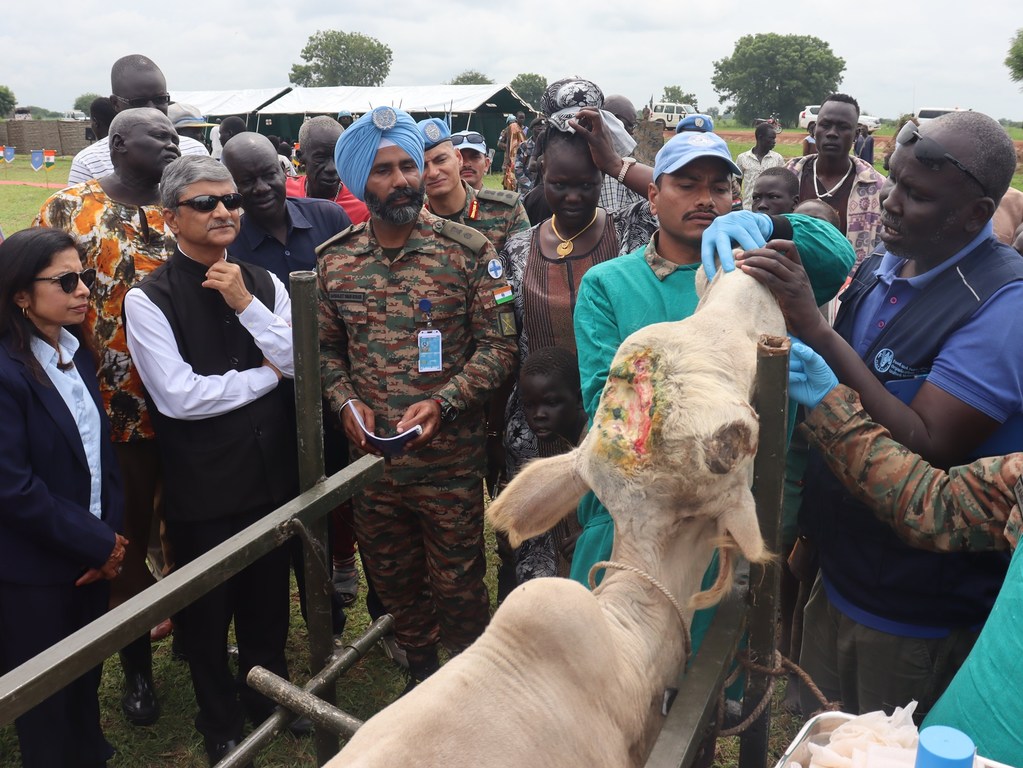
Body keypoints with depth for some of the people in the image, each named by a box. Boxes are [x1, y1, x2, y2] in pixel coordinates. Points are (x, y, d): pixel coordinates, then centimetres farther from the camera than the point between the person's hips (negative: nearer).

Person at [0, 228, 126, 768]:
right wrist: (98, 542, -16)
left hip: (91, 558, 7)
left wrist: (110, 533, -2)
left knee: (86, 683, 21)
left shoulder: (76, 353, 5)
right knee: (45, 702, 12)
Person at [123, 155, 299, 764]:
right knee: (208, 609, 16)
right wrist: (265, 375, -11)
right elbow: (178, 395, -19)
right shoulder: (149, 299, -12)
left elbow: (301, 363, -7)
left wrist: (245, 303, -18)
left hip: (272, 471, 4)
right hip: (203, 487, -3)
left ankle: (268, 696, 46)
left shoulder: (266, 284, 2)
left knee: (268, 597, 21)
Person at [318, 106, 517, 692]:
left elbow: (499, 345, -10)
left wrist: (442, 403, -21)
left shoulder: (469, 251, -9)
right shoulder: (334, 259, 2)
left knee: (458, 584, 9)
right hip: (371, 457, 4)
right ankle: (421, 673, 46)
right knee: (393, 579, 20)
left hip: (450, 458, -4)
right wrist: (346, 402, -8)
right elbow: (325, 346, 10)